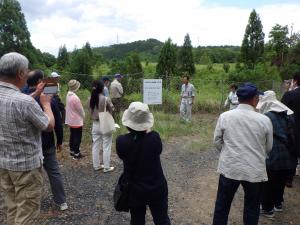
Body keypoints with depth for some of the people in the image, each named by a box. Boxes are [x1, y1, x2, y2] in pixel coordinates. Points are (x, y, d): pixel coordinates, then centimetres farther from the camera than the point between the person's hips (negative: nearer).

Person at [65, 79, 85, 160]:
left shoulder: (68, 95, 1)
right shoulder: (75, 97, -26)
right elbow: (80, 109, -17)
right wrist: (83, 116, 3)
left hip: (70, 120, 9)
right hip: (77, 121, -9)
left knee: (72, 135, 20)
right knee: (78, 137, 3)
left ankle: (72, 151, 33)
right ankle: (76, 154, 12)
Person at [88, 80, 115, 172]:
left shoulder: (90, 99, -5)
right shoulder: (106, 99, -19)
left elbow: (90, 111, 3)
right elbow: (111, 110, -7)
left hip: (95, 124, 5)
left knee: (96, 146, 16)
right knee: (106, 147, 7)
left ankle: (96, 165, 28)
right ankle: (106, 167, 16)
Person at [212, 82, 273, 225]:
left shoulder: (225, 116, -8)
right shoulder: (264, 120, -9)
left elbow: (217, 141, 1)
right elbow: (268, 147, 4)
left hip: (229, 168, 1)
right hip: (255, 171, 0)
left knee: (222, 205, 18)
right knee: (252, 208, 20)